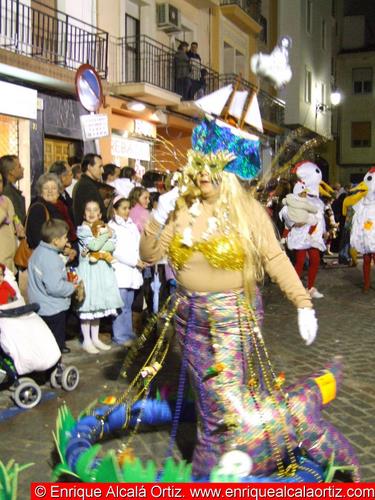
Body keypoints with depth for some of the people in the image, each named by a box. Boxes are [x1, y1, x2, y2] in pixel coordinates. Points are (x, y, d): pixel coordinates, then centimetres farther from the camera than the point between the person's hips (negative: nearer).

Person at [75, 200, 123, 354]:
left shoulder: (105, 227, 10)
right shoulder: (82, 229, -6)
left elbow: (112, 246, -7)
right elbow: (95, 245, -21)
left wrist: (94, 250, -16)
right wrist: (106, 235, -8)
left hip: (103, 269, 6)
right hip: (88, 270, -6)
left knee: (99, 303, 11)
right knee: (88, 304, -3)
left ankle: (95, 338, 21)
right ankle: (87, 341, 6)